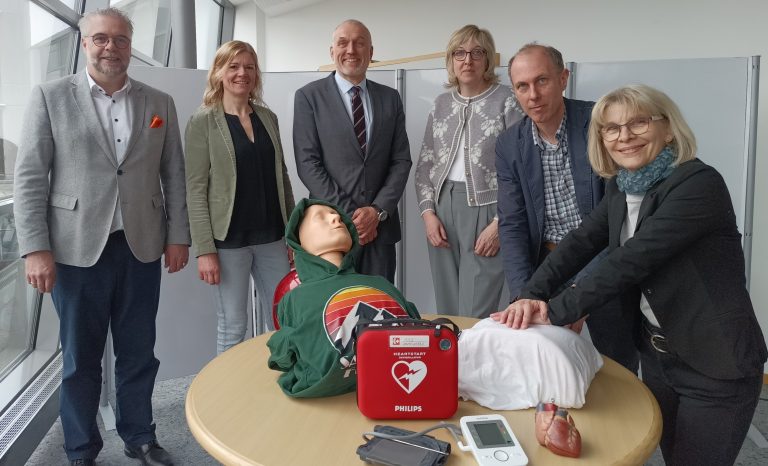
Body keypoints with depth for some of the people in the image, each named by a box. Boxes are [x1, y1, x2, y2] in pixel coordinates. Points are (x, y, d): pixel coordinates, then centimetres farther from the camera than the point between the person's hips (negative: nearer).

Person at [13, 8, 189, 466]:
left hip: (142, 246, 2)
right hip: (78, 248, -2)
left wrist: (178, 236, 3)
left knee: (139, 353, 12)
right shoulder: (50, 96, 1)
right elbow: (30, 178, -3)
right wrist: (36, 249, -9)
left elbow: (174, 175, 9)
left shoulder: (160, 102, 8)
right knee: (80, 358, 10)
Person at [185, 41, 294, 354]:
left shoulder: (268, 117, 10)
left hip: (272, 237, 5)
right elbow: (195, 189, -8)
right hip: (228, 240, -4)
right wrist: (204, 249, -13)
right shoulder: (203, 122, -4)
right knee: (233, 326, 6)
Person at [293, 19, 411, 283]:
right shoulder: (309, 96, 0)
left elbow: (401, 160, 6)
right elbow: (307, 163, -7)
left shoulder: (390, 98, 10)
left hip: (380, 225, 3)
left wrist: (378, 210, -8)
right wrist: (348, 216, -12)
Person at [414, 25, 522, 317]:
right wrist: (428, 213, 1)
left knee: (475, 317, -4)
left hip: (485, 210, -5)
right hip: (442, 208, 5)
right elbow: (425, 164, 13)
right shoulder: (441, 104, 12)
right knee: (447, 312, 11)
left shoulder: (507, 101, -3)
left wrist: (499, 223, -12)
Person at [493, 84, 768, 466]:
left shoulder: (699, 184, -21)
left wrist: (555, 312, -28)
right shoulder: (621, 188, 3)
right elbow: (580, 242, -5)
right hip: (657, 353, 7)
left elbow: (633, 258, -28)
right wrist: (532, 295, -20)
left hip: (715, 364, -7)